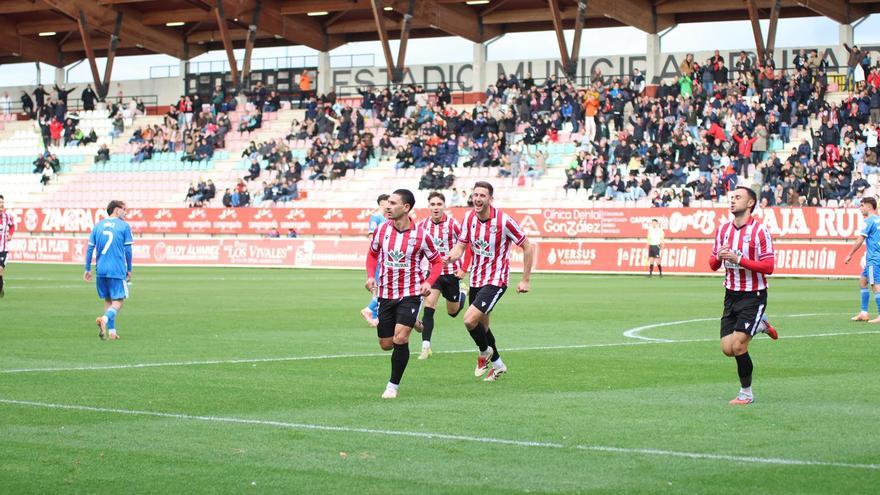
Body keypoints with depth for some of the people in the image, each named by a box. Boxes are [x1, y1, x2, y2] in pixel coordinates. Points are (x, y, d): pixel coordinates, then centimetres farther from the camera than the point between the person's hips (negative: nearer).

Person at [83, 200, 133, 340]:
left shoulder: (98, 226, 10)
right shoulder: (124, 226, -1)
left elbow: (90, 248, 8)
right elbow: (128, 250, -1)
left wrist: (87, 269, 14)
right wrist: (129, 270, 9)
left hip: (100, 270, 5)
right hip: (117, 270, -5)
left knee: (108, 301, 15)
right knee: (117, 302, -2)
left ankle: (112, 332, 12)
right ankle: (104, 319, -30)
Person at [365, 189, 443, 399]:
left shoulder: (420, 236, -12)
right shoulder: (381, 230, -3)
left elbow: (437, 261, 1)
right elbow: (373, 254, 15)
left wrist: (428, 283, -15)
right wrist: (371, 276, -2)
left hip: (410, 294, -4)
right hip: (385, 294, 4)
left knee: (400, 338, -19)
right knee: (386, 344, 7)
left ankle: (393, 385, -3)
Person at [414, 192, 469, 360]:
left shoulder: (453, 224, -15)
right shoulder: (422, 225, -5)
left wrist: (464, 269, -10)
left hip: (452, 272, -2)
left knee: (453, 312, 13)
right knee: (428, 306, -15)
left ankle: (461, 296, 48)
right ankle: (426, 347, -13)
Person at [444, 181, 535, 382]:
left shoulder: (504, 221, -18)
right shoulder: (468, 218, -2)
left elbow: (528, 247, -9)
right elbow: (461, 245, 3)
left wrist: (525, 280, -8)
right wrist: (453, 256, -22)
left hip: (496, 281, -6)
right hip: (475, 280, 6)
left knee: (470, 319, -20)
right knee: (482, 326, 15)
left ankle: (485, 351, 9)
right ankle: (497, 364, 35)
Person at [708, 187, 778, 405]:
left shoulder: (759, 231, -11)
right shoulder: (723, 230, 7)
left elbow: (768, 267, -16)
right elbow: (713, 265, 12)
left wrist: (739, 259, -23)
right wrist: (719, 257, -12)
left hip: (753, 295, -6)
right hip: (731, 295, 6)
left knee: (738, 346, -12)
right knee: (727, 349, 2)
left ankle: (746, 393, 6)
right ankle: (759, 325, 30)